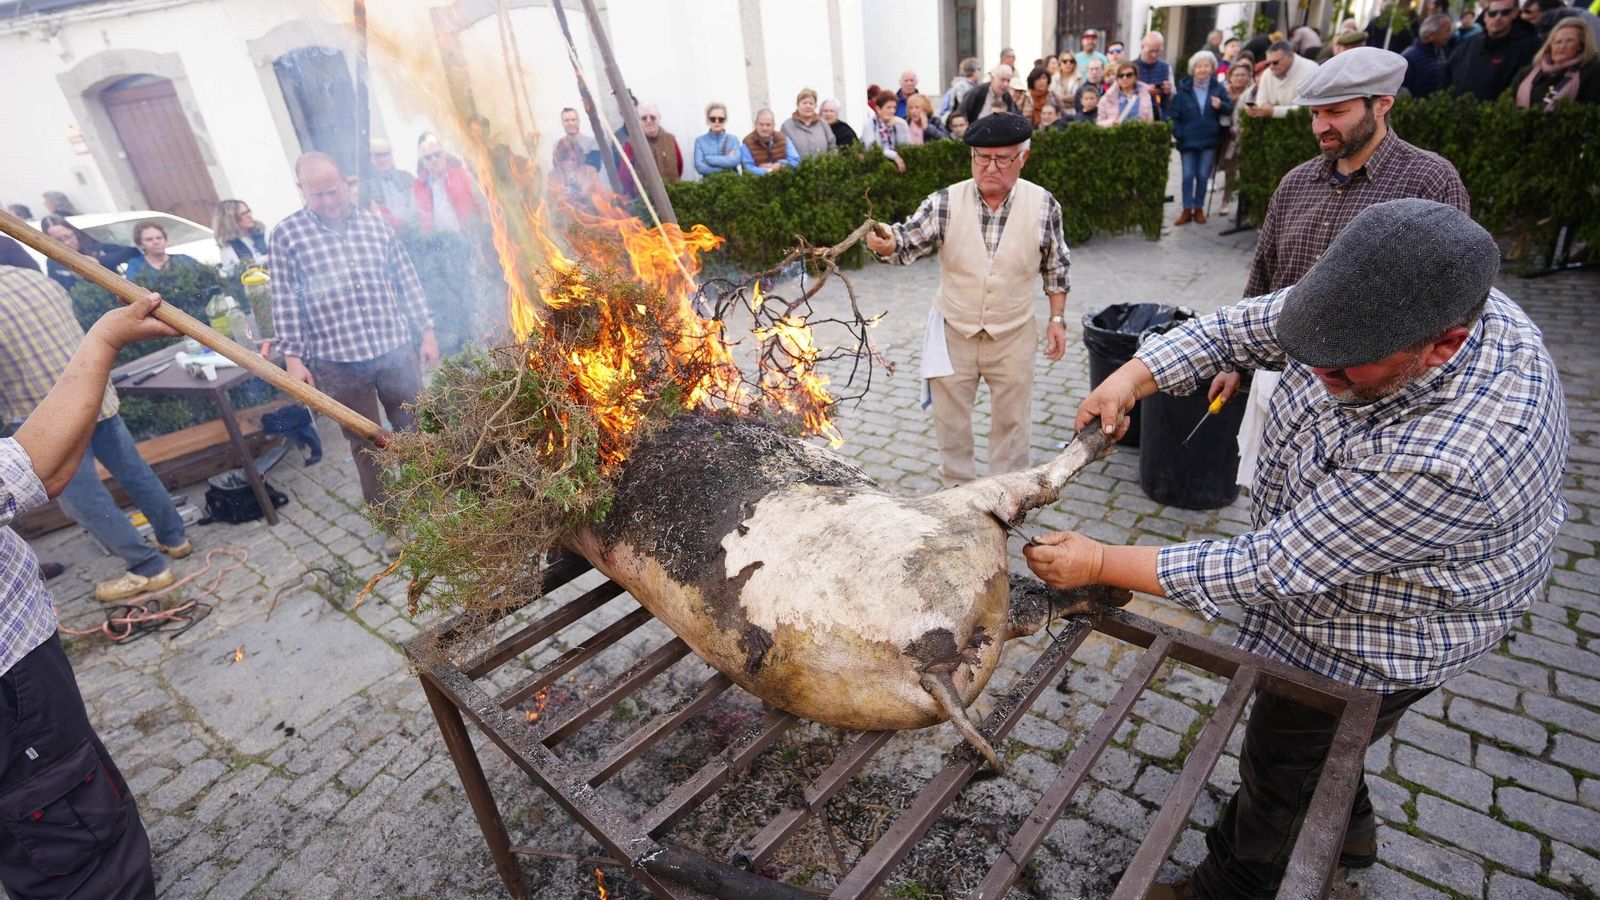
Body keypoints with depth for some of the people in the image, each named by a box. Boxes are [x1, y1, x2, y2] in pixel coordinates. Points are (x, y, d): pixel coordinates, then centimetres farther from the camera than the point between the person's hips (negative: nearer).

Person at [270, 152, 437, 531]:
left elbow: (408, 283, 9)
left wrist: (426, 332, 8)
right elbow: (285, 302, -1)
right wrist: (293, 357, -5)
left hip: (396, 350, 2)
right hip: (338, 362, -2)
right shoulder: (285, 236, -1)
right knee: (367, 445, 7)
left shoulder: (376, 226, 5)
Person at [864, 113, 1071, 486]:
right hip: (954, 333, 0)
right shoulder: (944, 203, -13)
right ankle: (957, 487, 37)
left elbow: (1055, 267, 2)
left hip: (1012, 336, 0)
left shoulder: (1043, 206, -10)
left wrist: (1057, 319, 2)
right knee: (950, 418, 14)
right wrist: (885, 244, -38)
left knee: (1011, 419, 16)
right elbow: (906, 243, -16)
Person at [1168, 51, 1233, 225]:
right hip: (1188, 140, -1)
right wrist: (1178, 134, -11)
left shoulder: (1218, 88, 2)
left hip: (1209, 140, 1)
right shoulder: (1183, 90, -1)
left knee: (1203, 176, 6)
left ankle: (1199, 209, 15)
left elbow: (1230, 109, 1)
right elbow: (1173, 114, -2)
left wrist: (1221, 105, -21)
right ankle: (1187, 210, 7)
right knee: (1188, 176, 0)